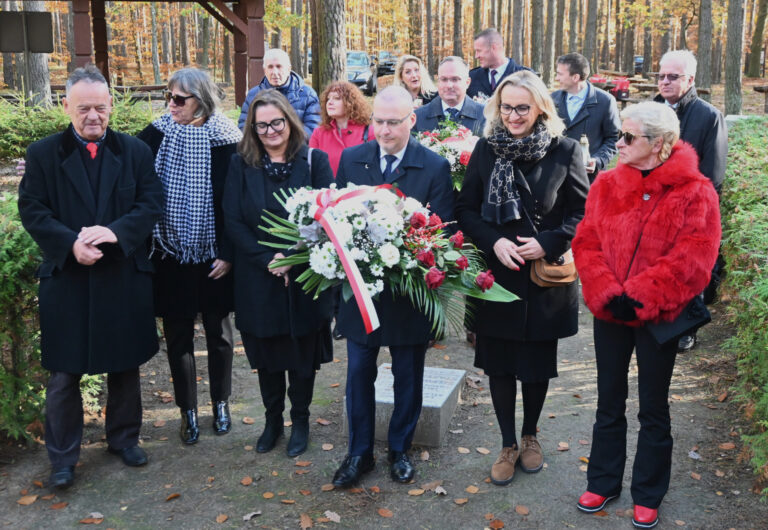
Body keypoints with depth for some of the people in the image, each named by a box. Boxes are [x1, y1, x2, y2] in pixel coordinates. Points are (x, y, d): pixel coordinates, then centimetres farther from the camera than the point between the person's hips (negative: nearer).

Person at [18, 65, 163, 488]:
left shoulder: (135, 151, 3)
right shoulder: (42, 154, 1)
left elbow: (151, 204, -4)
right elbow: (32, 210, -4)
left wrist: (115, 232, -21)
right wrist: (71, 244, -20)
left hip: (124, 278, 1)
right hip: (66, 279, -1)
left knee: (125, 365, 14)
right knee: (64, 372, 6)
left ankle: (124, 438, 33)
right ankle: (62, 457, 21)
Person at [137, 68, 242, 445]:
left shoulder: (224, 141, -9)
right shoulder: (157, 134, -2)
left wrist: (228, 254, -10)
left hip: (213, 257, -1)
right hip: (170, 255, 2)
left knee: (217, 331, 13)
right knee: (178, 335, 10)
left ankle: (221, 403, 32)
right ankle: (188, 411, 25)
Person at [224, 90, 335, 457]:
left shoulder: (314, 161, -2)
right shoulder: (241, 165, 2)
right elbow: (233, 221, -4)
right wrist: (268, 259, -15)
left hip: (306, 277, -1)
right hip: (258, 280, 1)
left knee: (302, 354, 10)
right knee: (267, 356, 12)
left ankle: (300, 420, 29)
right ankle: (273, 419, 32)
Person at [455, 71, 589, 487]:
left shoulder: (563, 150, -5)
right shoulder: (486, 149, 0)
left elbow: (582, 211, -2)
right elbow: (466, 209, 2)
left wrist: (548, 243, -16)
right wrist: (493, 241, -14)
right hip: (496, 276, 1)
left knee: (537, 363, 13)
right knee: (498, 363, 9)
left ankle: (530, 436, 38)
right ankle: (508, 444, 28)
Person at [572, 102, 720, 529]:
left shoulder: (695, 192, -10)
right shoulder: (607, 185, 1)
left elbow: (692, 259, -17)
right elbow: (587, 244, -3)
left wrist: (638, 297, -20)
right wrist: (608, 294, -16)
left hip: (658, 315, -3)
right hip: (609, 312, 3)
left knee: (653, 409, 11)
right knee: (609, 403, 16)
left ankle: (648, 495, 28)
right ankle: (603, 482, 33)